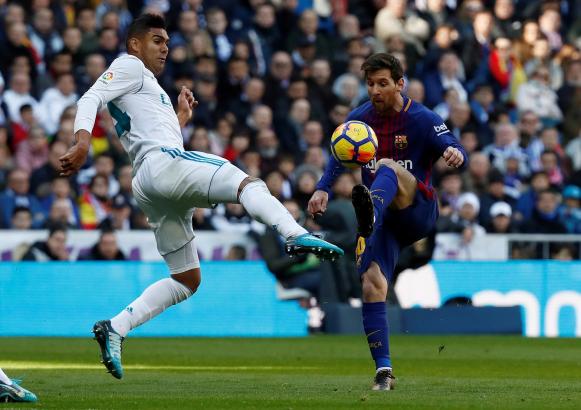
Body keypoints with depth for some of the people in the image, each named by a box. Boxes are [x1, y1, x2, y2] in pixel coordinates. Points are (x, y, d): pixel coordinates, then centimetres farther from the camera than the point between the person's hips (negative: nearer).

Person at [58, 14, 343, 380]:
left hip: (154, 192, 10)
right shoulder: (129, 66, 8)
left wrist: (181, 118, 33)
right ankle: (297, 236, -48)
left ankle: (115, 329, 3)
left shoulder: (149, 87, 35)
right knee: (248, 184, -23)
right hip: (161, 163, -10)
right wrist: (83, 142, -27)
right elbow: (90, 99, -10)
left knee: (187, 280, 10)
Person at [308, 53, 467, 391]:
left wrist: (455, 154, -42)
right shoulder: (359, 119, 7)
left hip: (419, 211, -4)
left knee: (387, 166, -32)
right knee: (372, 282, -16)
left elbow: (455, 152, -17)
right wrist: (323, 189, -1)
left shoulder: (421, 119, -6)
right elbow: (340, 159, 18)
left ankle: (370, 215, -69)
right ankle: (383, 370, -14)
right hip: (385, 221, 4)